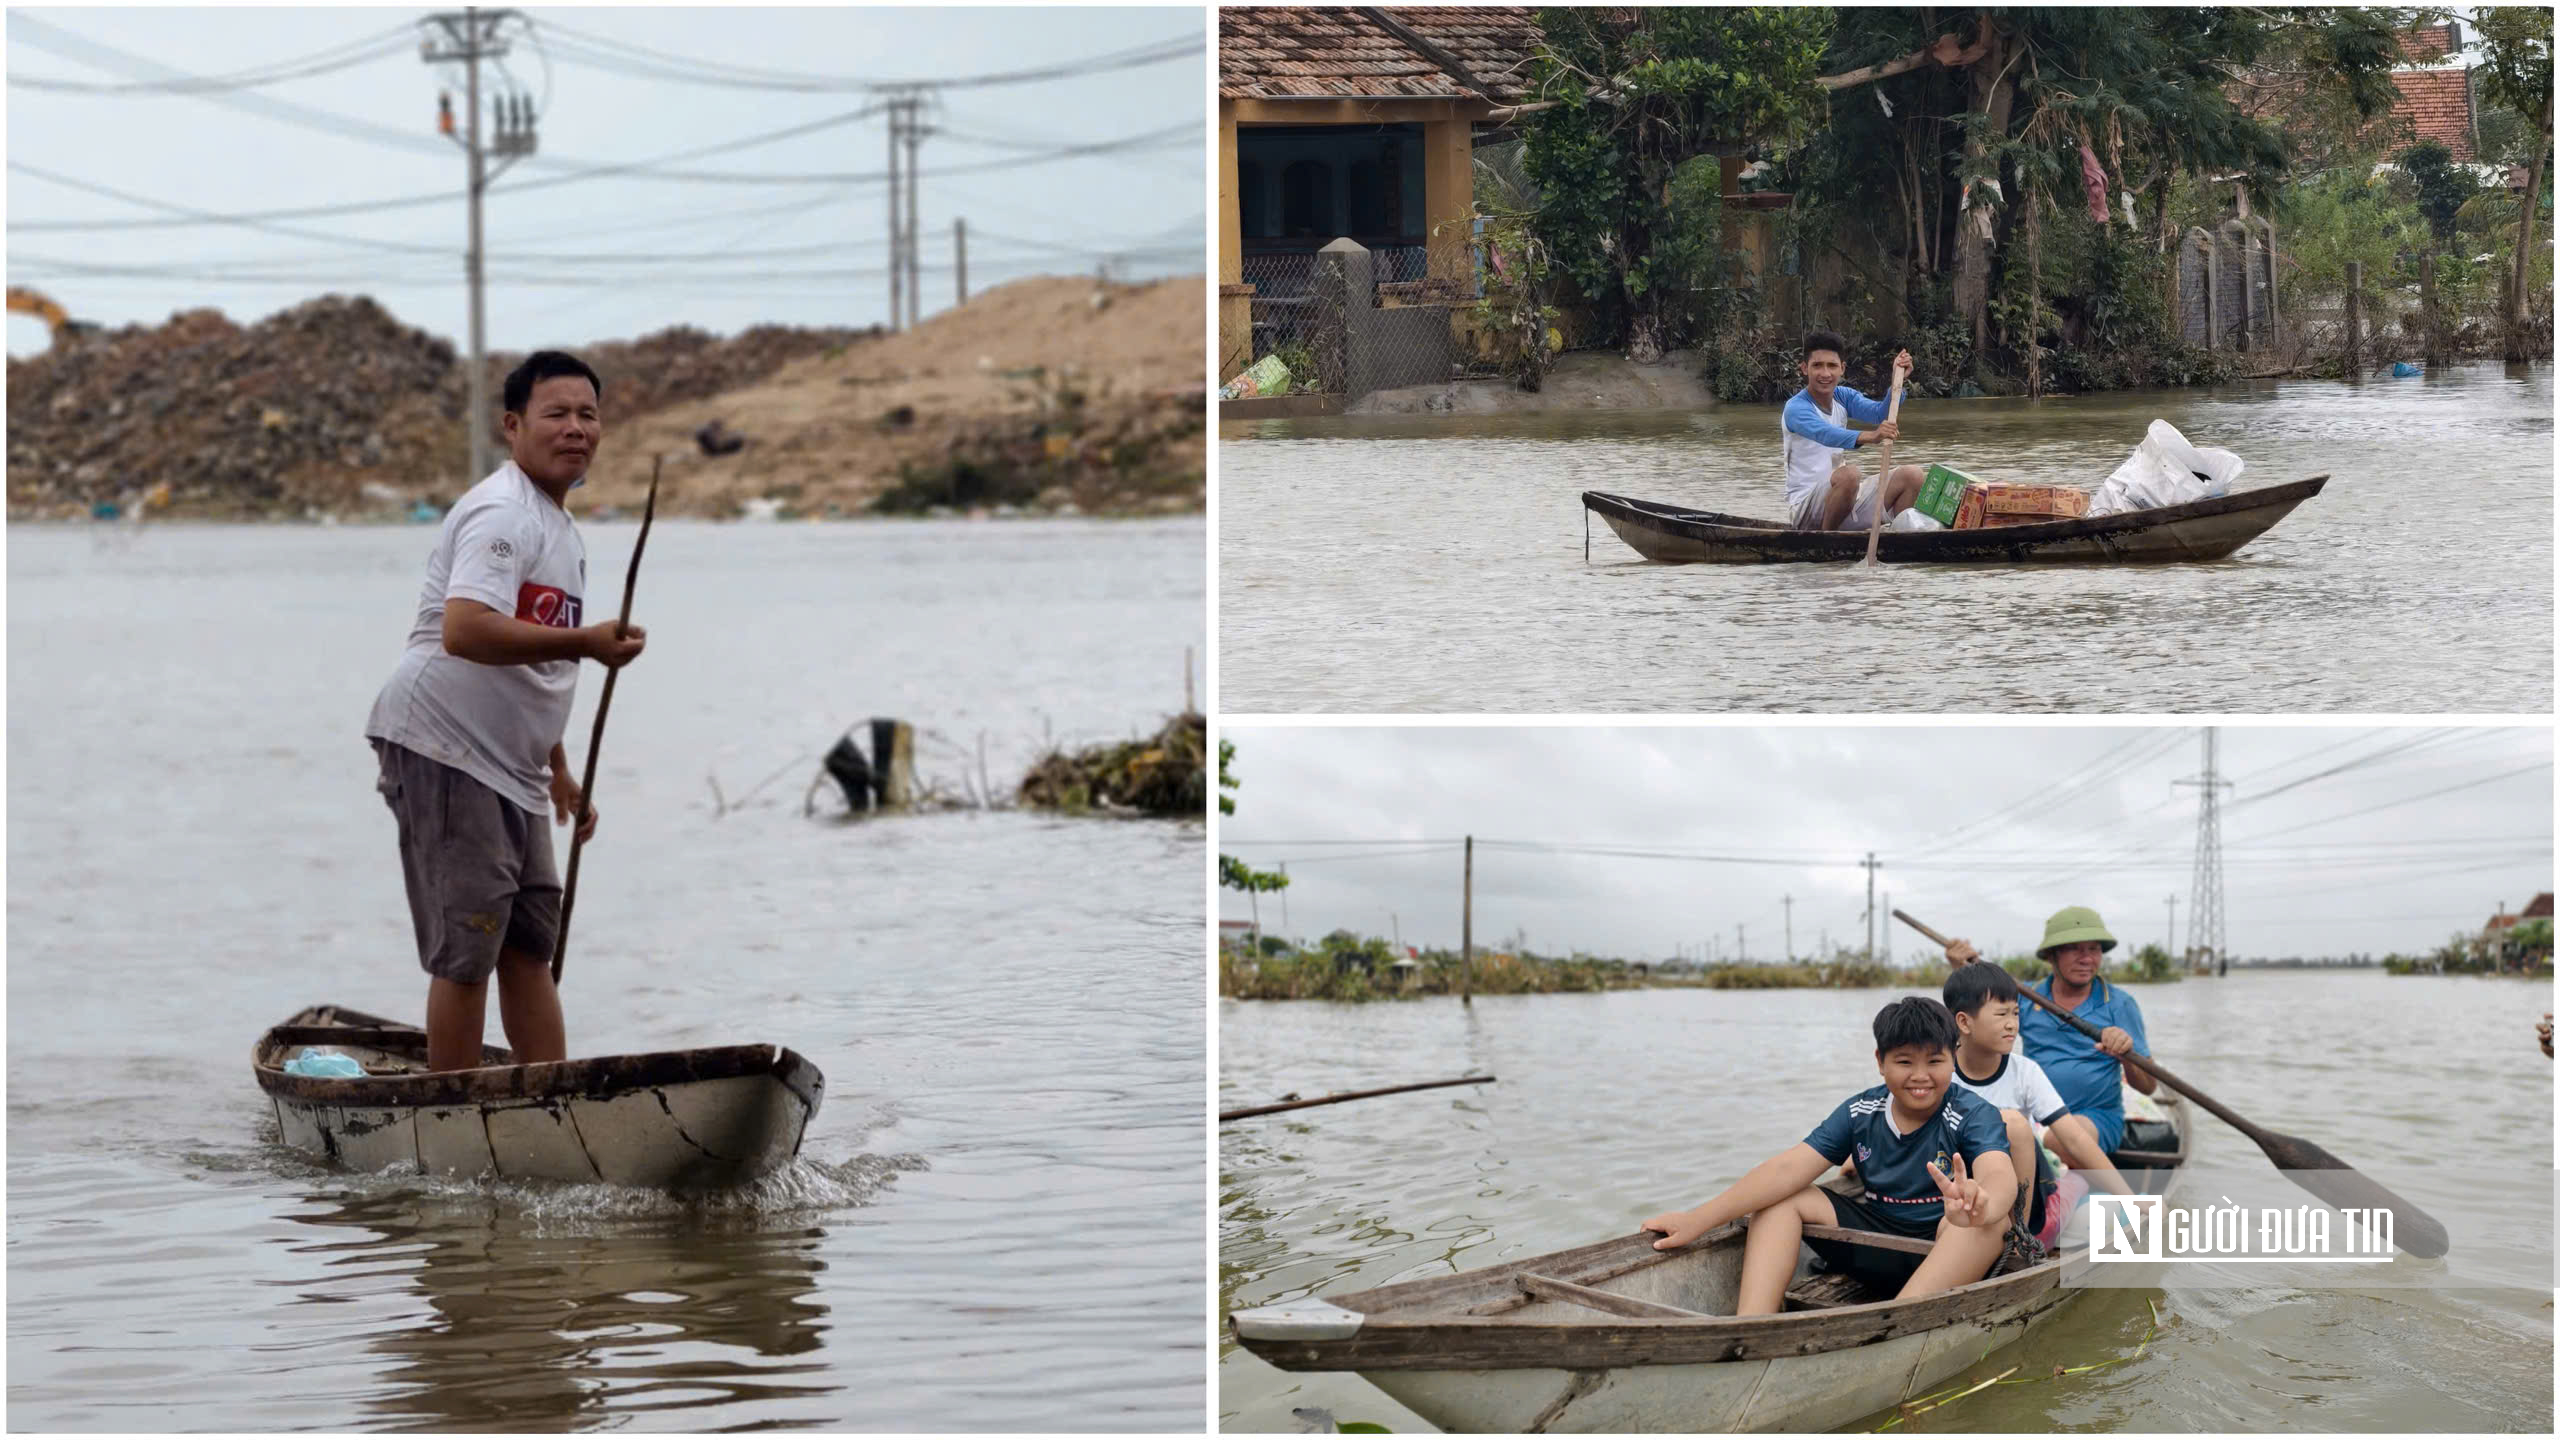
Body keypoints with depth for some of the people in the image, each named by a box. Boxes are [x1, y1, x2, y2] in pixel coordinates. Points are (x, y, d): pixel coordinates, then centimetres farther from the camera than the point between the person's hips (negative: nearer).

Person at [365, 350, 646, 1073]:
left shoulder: (559, 526, 20)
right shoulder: (503, 515, -15)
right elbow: (466, 630, -31)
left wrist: (558, 773, 29)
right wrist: (586, 643, -28)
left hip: (508, 766, 10)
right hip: (443, 750, -10)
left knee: (529, 949, 11)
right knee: (466, 953, -9)